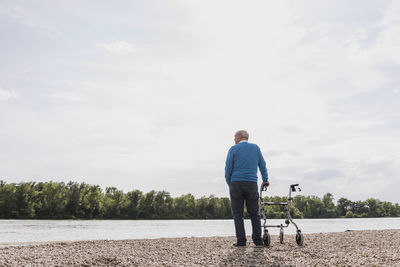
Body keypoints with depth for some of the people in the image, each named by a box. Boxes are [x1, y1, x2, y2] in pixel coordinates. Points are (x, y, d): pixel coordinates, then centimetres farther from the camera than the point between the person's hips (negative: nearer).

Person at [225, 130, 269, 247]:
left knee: (238, 214, 3)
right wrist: (265, 180, 28)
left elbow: (228, 169, -3)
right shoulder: (255, 148, 8)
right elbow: (262, 165, 15)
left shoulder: (233, 149, 0)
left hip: (236, 184, -2)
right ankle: (258, 240, 6)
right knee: (254, 213, 10)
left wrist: (229, 184, 12)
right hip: (252, 184, 3)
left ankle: (241, 240, -1)